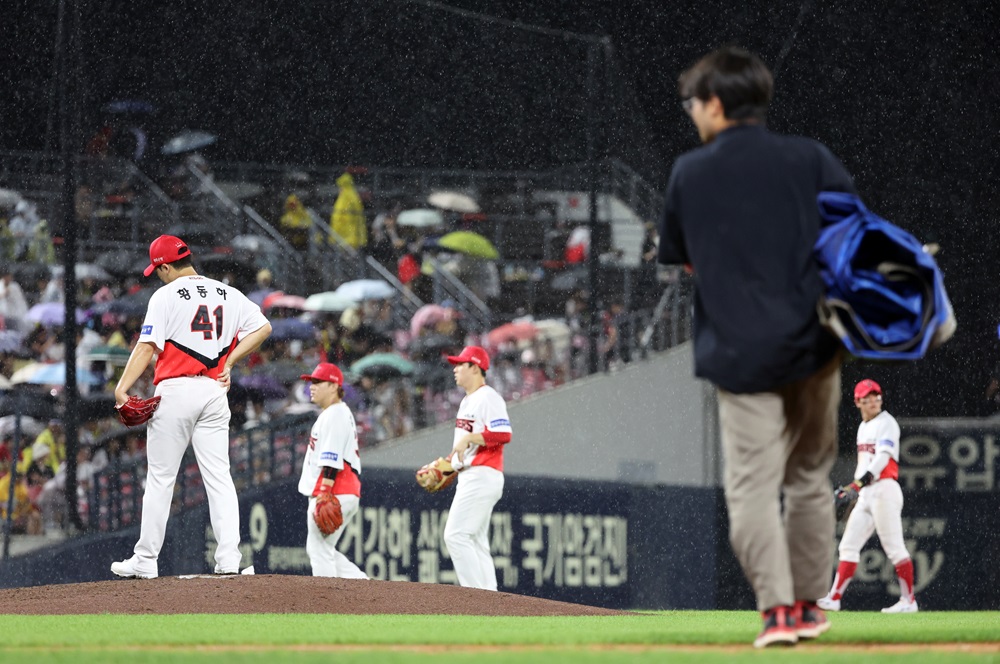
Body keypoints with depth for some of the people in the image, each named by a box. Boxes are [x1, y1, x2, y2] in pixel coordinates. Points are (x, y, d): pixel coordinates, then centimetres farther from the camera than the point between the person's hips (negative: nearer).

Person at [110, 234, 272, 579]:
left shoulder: (166, 296, -4)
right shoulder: (229, 295, 12)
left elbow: (147, 346, -12)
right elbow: (263, 327, 9)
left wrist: (122, 388, -15)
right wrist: (230, 359, 10)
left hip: (176, 389, -4)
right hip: (215, 390, 4)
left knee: (160, 478, 2)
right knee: (218, 476, 2)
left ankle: (146, 560, 5)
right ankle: (228, 557, -10)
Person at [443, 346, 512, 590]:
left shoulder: (488, 398, -11)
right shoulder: (467, 401, 21)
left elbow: (503, 434, -23)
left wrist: (468, 438, -24)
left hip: (482, 476, -11)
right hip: (468, 476, 11)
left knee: (456, 535, -16)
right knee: (476, 542, 8)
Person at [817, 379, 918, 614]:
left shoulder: (886, 423, -5)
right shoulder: (863, 427, 21)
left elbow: (883, 457, -19)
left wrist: (861, 481, -31)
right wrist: (852, 487, 20)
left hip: (884, 488, -9)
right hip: (865, 494, 9)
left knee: (894, 547, -10)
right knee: (848, 546, 5)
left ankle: (908, 600, -9)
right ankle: (834, 598, 5)